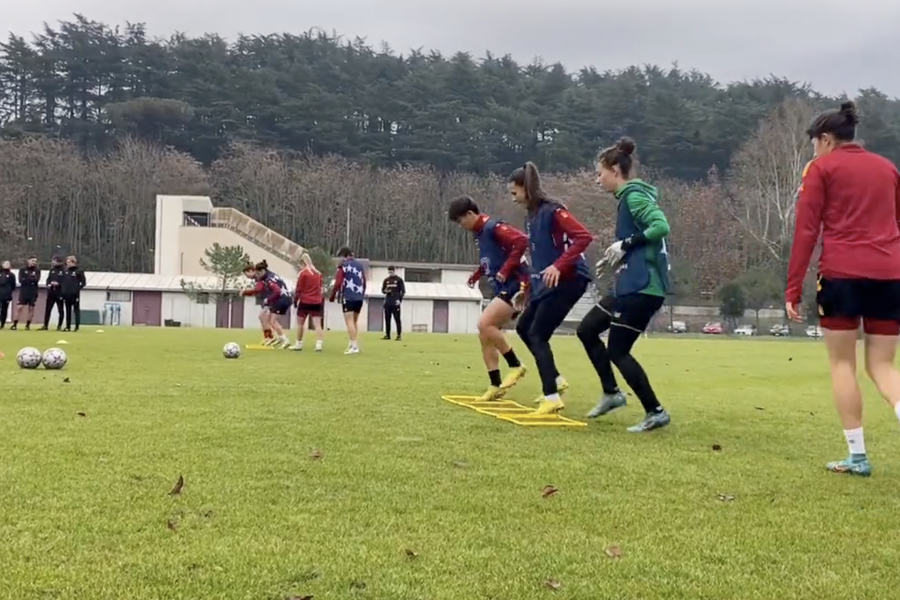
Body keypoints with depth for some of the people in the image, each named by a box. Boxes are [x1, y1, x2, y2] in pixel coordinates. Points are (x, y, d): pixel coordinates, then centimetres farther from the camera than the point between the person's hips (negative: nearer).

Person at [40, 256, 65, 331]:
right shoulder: (52, 270, 15)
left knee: (60, 310, 2)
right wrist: (48, 284, -4)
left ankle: (59, 326, 8)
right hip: (51, 292, 6)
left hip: (59, 293, -6)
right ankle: (45, 325, 10)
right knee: (47, 309, 5)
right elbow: (48, 279, 16)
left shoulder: (64, 271, -6)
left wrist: (58, 283, -22)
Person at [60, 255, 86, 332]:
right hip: (66, 294, 6)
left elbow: (83, 282, -5)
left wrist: (78, 289, -10)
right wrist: (62, 290, 7)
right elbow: (61, 281, 18)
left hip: (75, 294, -6)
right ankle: (68, 326, 13)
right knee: (68, 311, 9)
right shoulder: (65, 271, 13)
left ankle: (77, 327, -1)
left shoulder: (79, 271, -5)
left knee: (76, 310, -1)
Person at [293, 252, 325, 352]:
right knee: (317, 324, -3)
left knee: (300, 323, 12)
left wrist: (295, 300, 4)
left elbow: (299, 289, -7)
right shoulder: (318, 273, 7)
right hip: (317, 302, 4)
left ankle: (299, 344, 18)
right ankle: (319, 344, -15)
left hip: (305, 301, -4)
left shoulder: (303, 273, -9)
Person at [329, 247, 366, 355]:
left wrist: (332, 296, 1)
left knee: (349, 321, -7)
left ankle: (354, 346, -14)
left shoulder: (343, 265, -4)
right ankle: (355, 345, 13)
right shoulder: (360, 265, 13)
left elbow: (338, 283, -9)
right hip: (359, 297, 6)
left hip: (348, 297, -6)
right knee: (355, 321, 15)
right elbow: (364, 282, 16)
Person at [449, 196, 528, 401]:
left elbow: (522, 240, -27)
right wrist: (477, 275, 13)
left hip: (515, 286, -10)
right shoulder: (480, 233, 15)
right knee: (485, 334, 8)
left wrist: (506, 270, -24)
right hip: (502, 289, 10)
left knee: (484, 324, -22)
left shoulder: (493, 227, -15)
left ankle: (515, 366, -8)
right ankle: (496, 386, 12)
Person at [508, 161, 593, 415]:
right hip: (545, 284, 10)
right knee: (523, 328, 16)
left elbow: (584, 236, -26)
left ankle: (552, 398, -9)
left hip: (567, 280, -10)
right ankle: (555, 380, 27)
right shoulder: (531, 216, 12)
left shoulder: (551, 211, -15)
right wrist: (528, 290, 22)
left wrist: (558, 266, -34)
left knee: (537, 335, -12)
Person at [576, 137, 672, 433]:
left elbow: (661, 226, -25)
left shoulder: (634, 194, -12)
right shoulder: (629, 197, 17)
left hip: (643, 287, -10)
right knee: (587, 330, 16)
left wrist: (626, 244, -20)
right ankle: (612, 393, 22)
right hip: (632, 285, 10)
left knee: (617, 351, -4)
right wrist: (616, 257, 11)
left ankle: (655, 412, 5)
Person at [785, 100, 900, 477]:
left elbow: (806, 231, -3)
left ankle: (857, 456, 4)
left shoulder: (822, 168, 4)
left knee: (842, 363, 7)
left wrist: (793, 290, -3)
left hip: (842, 274, -4)